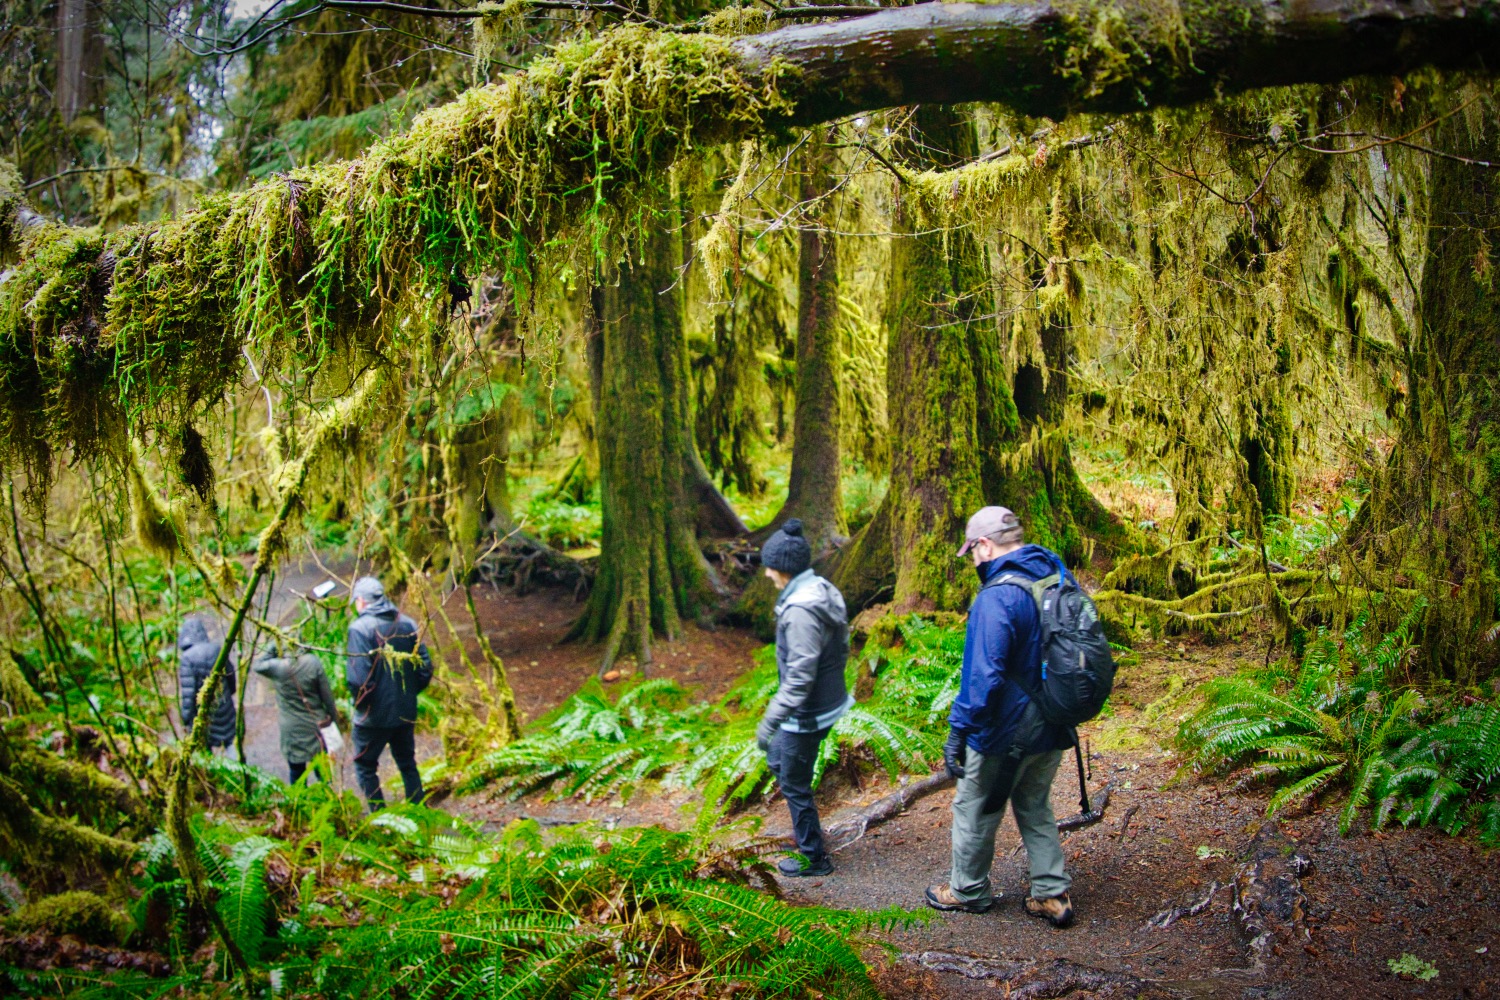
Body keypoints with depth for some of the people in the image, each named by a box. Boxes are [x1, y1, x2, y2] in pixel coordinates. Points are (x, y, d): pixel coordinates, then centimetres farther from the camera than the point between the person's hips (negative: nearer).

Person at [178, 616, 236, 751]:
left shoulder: (187, 657, -22)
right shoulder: (217, 648, -8)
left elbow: (188, 690, -22)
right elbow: (230, 673, 6)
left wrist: (186, 715, -9)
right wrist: (231, 691, 26)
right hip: (222, 703, 4)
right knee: (230, 740, 16)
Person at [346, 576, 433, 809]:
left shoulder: (360, 628, -15)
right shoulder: (407, 624, 1)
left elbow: (358, 677, -23)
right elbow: (425, 668, 1)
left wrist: (360, 702, -5)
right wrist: (408, 693, 13)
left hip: (373, 715, -5)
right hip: (406, 712, 5)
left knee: (365, 767, 11)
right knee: (408, 765, 19)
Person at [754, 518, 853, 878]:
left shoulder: (800, 611, -28)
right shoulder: (825, 591, 1)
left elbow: (799, 677, -29)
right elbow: (841, 647, 11)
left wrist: (770, 720, -24)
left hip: (807, 713, -10)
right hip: (828, 699, 10)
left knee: (794, 784, 8)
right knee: (776, 759, 26)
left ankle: (814, 858, 24)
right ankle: (806, 832, 37)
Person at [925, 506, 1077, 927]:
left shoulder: (997, 598, -25)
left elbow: (984, 675, -30)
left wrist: (959, 729, -24)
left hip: (1005, 734, -7)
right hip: (1053, 729, 8)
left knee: (976, 810, 13)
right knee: (1036, 809, 23)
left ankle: (968, 890, 28)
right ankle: (1052, 893, 24)